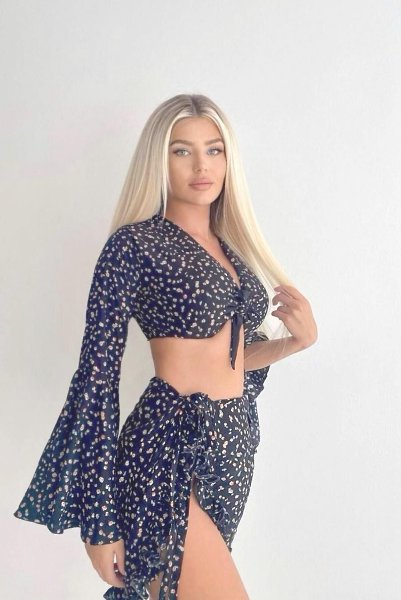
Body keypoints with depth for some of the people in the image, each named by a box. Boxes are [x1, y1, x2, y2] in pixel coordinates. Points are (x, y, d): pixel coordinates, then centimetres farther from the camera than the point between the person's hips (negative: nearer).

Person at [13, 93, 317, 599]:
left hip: (234, 449, 7)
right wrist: (100, 521, -12)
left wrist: (296, 340, 1)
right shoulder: (135, 244, -9)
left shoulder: (231, 248, 11)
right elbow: (97, 376, -11)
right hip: (168, 451, -6)